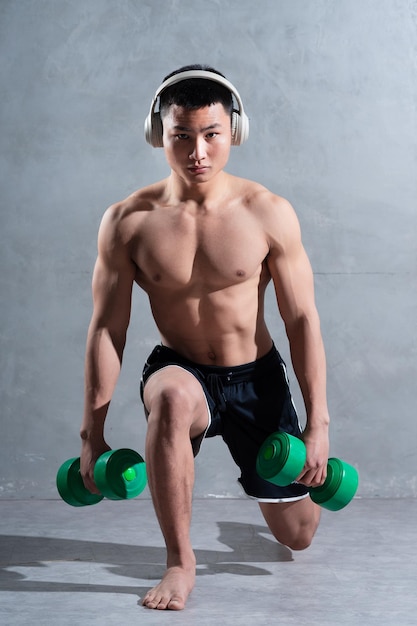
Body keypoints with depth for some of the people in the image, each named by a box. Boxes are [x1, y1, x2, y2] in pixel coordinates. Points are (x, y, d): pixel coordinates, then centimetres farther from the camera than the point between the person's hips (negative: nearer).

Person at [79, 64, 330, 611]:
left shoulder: (269, 214, -15)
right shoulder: (127, 222, -14)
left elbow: (302, 320, -10)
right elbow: (107, 329, -8)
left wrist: (318, 424, -11)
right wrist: (92, 433, -8)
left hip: (257, 379, 1)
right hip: (181, 370, -1)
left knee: (298, 535, 9)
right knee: (171, 397, -41)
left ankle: (282, 482, 49)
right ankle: (180, 561, -22)